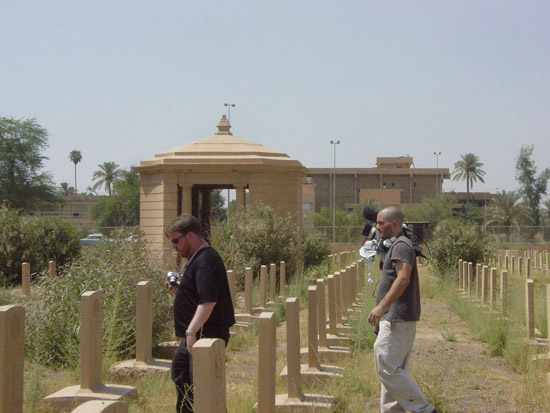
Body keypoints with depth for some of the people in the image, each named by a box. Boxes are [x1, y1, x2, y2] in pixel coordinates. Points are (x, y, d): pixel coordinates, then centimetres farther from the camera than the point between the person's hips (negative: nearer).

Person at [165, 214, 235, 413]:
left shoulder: (204, 260, -18)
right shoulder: (196, 258, 16)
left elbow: (208, 301, -29)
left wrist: (191, 331, -32)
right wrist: (178, 290, 9)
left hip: (206, 335, -11)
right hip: (194, 335, 11)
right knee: (179, 370, 24)